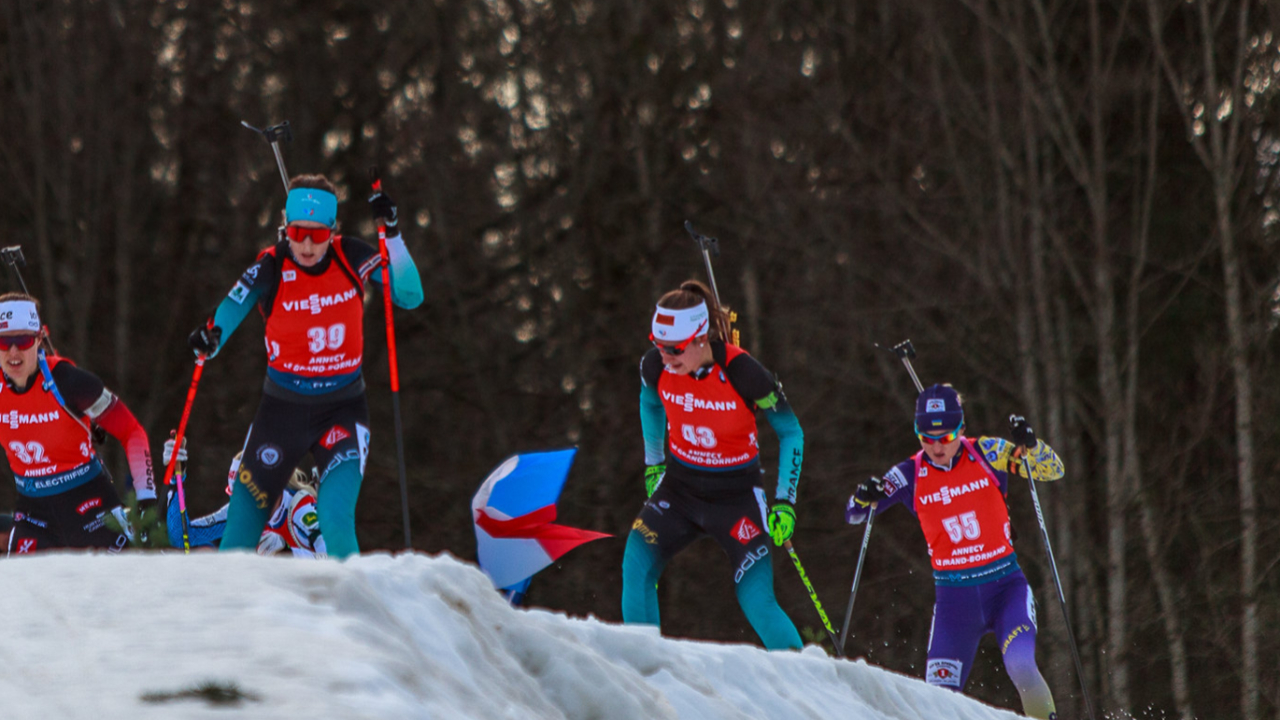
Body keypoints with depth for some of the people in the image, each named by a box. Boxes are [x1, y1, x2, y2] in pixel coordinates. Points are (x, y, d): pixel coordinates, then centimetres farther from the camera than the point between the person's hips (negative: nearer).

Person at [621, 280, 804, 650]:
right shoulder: (656, 366, -14)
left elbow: (791, 433, -10)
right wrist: (653, 463, 15)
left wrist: (784, 501, -14)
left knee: (756, 601, -13)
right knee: (637, 564, -20)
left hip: (737, 495, -3)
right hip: (679, 488, 3)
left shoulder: (742, 372, -24)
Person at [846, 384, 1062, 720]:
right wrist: (865, 498, -21)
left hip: (1006, 587, -2)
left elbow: (1052, 470, -4)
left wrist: (1029, 445, -24)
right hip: (954, 596, 2)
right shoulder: (911, 475, -2)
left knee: (1021, 667, -24)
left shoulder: (987, 454, -5)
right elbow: (854, 515, 2)